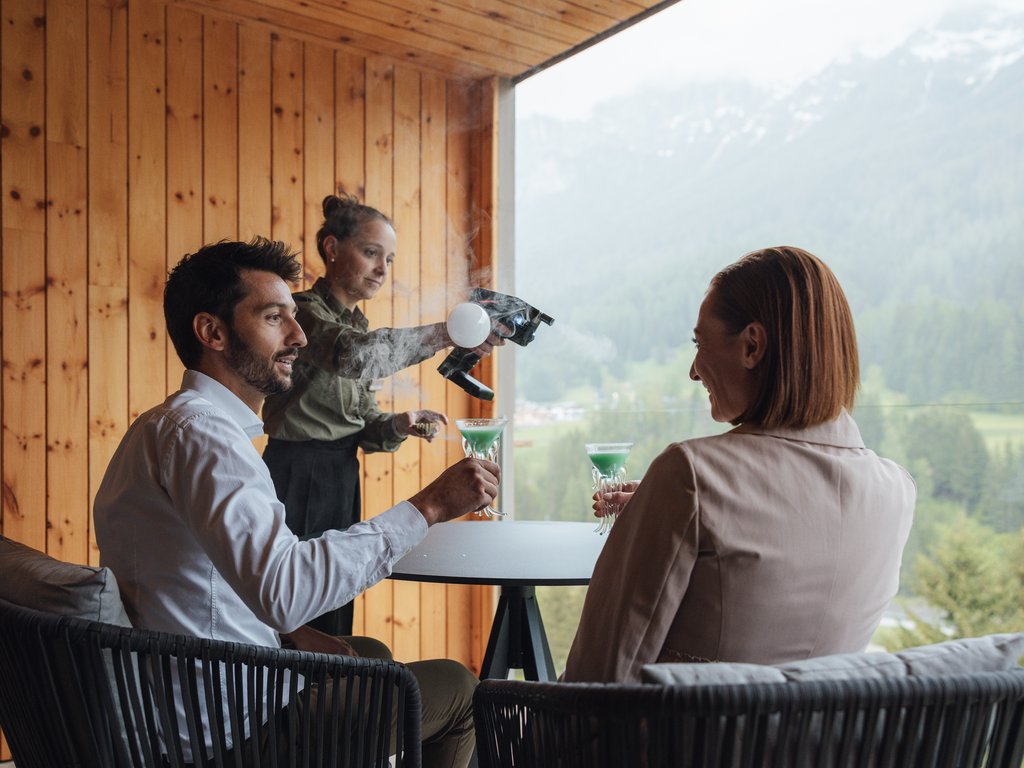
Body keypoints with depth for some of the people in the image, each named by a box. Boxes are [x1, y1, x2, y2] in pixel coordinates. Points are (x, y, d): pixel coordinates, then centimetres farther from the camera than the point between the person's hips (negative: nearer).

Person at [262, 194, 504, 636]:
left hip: (341, 485, 9)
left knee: (334, 629, 13)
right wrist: (444, 334, -39)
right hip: (296, 483, -8)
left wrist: (398, 426, -8)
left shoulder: (356, 324, 14)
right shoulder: (306, 313, -12)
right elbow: (352, 354, -36)